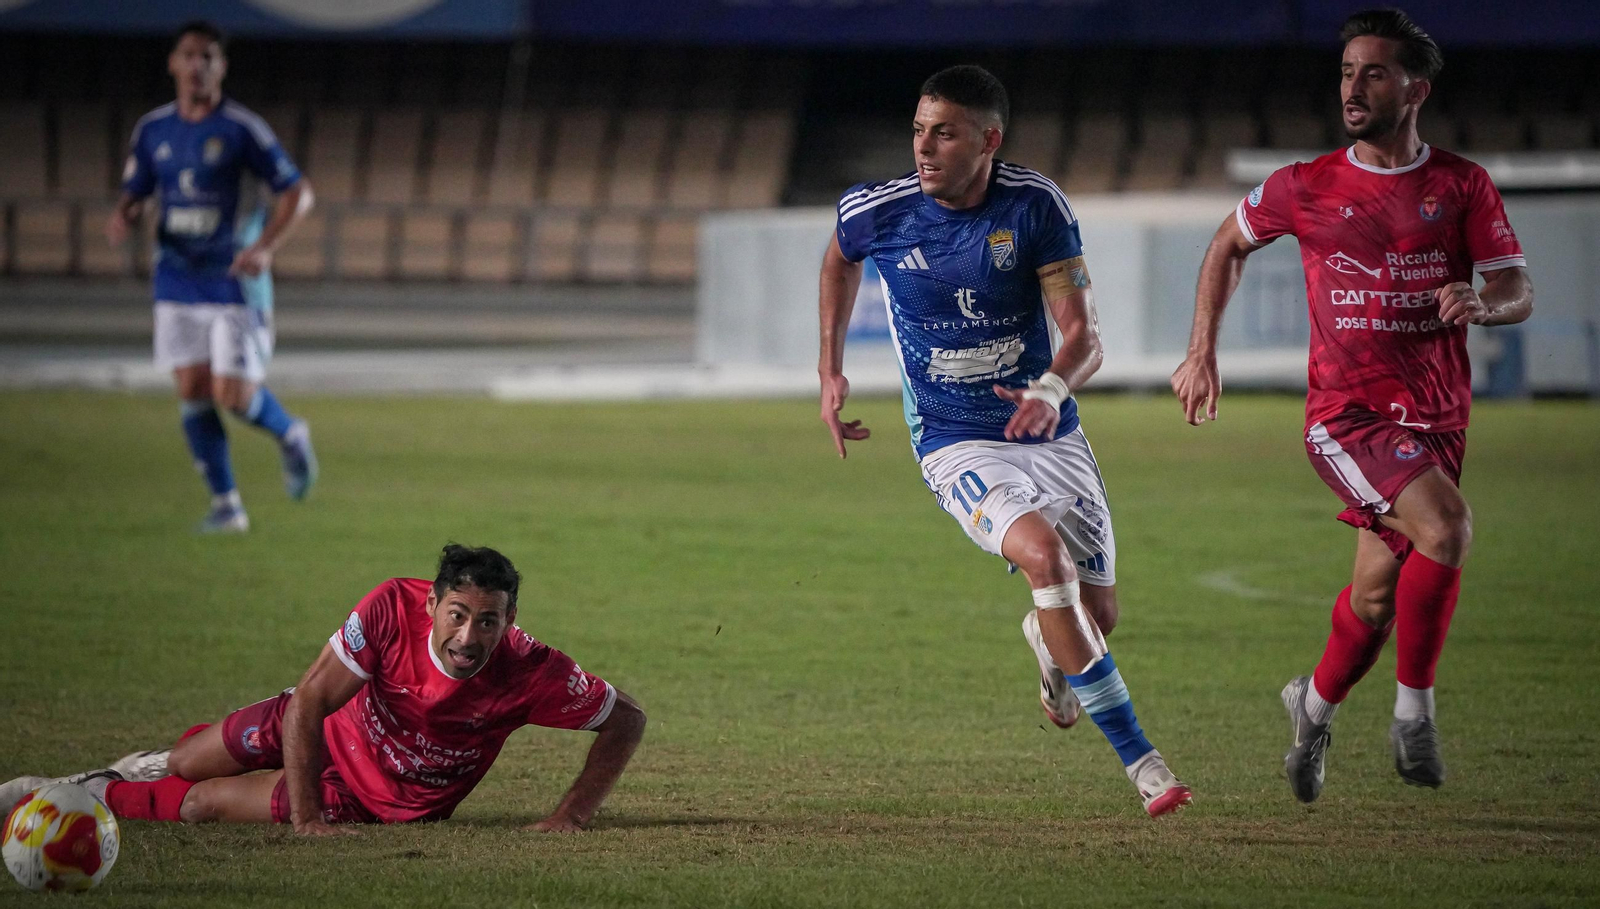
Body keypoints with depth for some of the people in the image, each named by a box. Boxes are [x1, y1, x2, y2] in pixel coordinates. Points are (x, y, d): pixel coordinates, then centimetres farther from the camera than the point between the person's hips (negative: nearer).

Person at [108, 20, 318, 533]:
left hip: (235, 281, -4)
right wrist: (122, 217, -12)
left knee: (234, 395, -10)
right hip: (177, 282, 4)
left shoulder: (242, 129, -9)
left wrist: (264, 247, -22)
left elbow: (298, 192, -8)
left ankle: (291, 436, 23)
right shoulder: (153, 130, 5)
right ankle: (225, 505, 10)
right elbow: (134, 192, 14)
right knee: (193, 391, -1)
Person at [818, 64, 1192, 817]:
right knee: (1044, 554, -30)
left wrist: (1051, 390, -36)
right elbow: (840, 259, 17)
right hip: (955, 443, -2)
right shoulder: (876, 212, -10)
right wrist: (830, 371, 12)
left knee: (1099, 613, 4)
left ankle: (1045, 641, 47)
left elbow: (1084, 337, -15)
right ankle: (1139, 760, -29)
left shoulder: (1036, 206, -13)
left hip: (1049, 435, 2)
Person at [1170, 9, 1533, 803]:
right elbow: (1229, 244, 18)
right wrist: (1201, 352, 13)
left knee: (1376, 600, 10)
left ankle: (1315, 706, 40)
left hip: (1436, 418, 3)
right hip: (1347, 414, -3)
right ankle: (1414, 711, -16)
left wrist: (1481, 303, -25)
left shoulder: (1463, 186, 1)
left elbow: (1518, 293, -1)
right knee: (1446, 525, -28)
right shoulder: (1306, 189, 0)